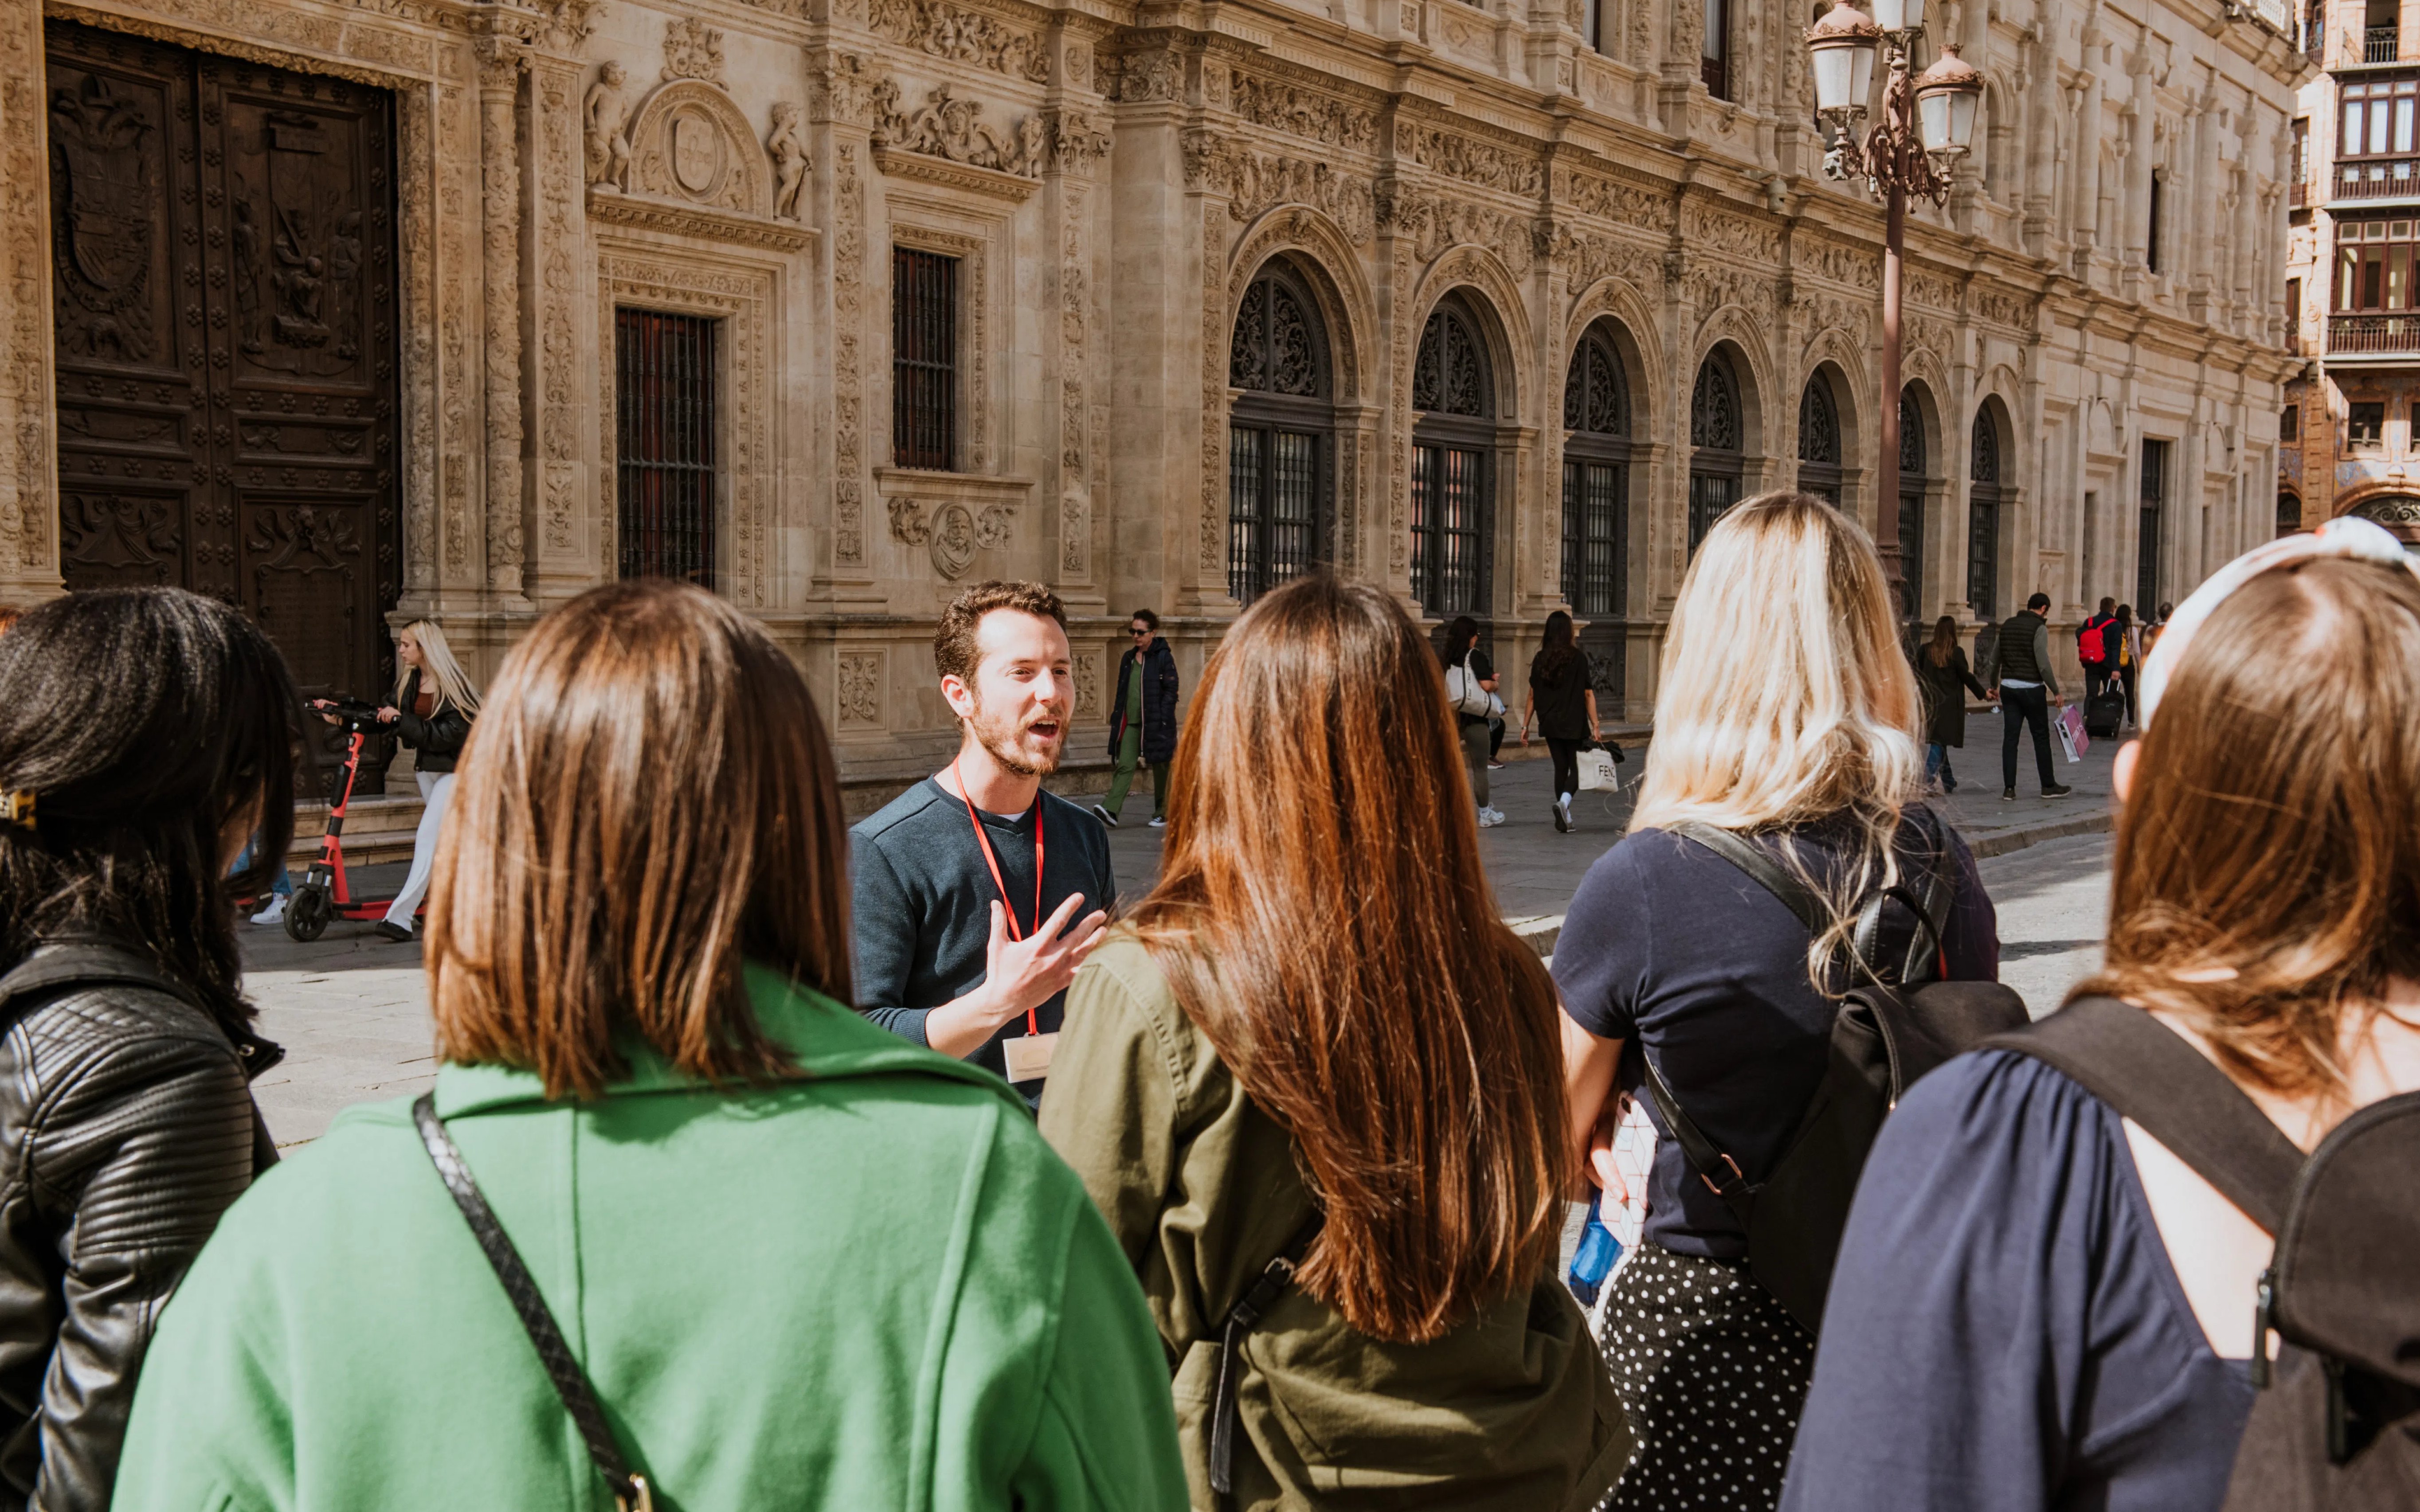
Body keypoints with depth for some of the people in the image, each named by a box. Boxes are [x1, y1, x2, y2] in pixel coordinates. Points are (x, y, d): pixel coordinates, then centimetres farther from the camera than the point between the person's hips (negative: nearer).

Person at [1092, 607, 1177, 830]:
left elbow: (1170, 692, -8)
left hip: (1156, 724, -5)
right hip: (1130, 722, 5)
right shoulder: (1128, 658, 14)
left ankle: (1163, 814, 15)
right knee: (1125, 766, -7)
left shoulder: (1164, 657, -4)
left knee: (1160, 769, 5)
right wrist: (1117, 718, 12)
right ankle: (1111, 811, -18)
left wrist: (1163, 723, -15)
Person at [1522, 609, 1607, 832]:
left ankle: (1564, 820, 13)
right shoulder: (1578, 659, -7)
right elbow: (1588, 695, -7)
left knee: (1560, 768, 13)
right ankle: (1564, 801, -21)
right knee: (1577, 767, 7)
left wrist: (1525, 726, 9)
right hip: (1574, 725, -3)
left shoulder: (1540, 659, 1)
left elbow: (1532, 696, 3)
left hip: (1550, 724, 3)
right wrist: (1595, 726, -5)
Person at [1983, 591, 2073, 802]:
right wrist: (2056, 692, -11)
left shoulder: (2008, 625, 10)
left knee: (2010, 738, 4)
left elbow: (1995, 658, 16)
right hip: (2031, 689, -5)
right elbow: (2043, 664, -17)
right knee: (2041, 737, 6)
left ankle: (2009, 789, 1)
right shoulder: (2039, 628, -10)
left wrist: (1994, 686, 28)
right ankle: (2049, 786, 15)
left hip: (2008, 688, 6)